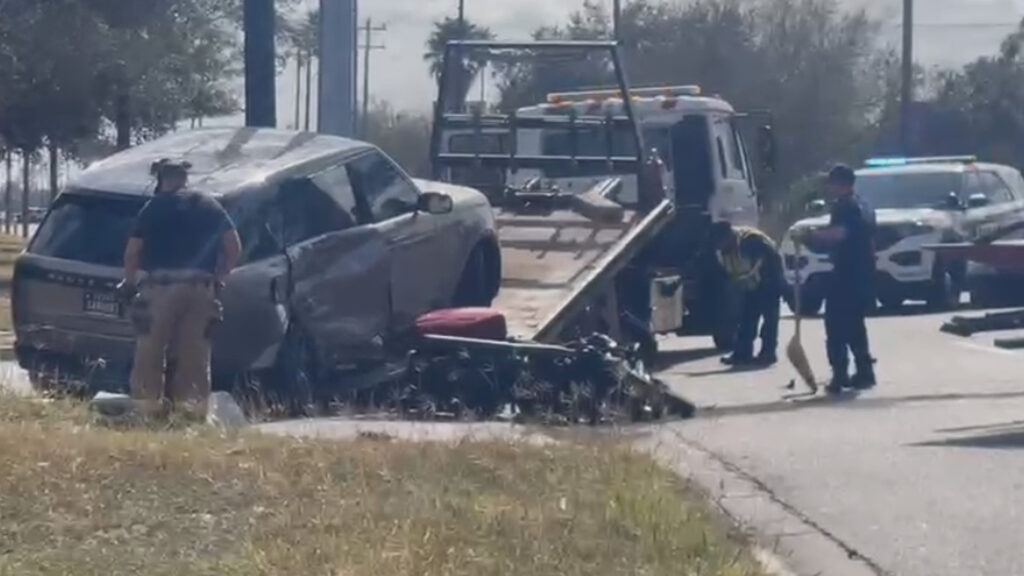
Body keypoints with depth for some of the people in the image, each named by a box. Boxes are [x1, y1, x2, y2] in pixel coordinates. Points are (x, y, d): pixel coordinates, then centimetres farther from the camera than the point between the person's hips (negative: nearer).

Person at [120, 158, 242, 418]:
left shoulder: (155, 206, 2)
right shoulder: (210, 206, 13)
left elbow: (132, 250, -2)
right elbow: (234, 246, 9)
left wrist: (130, 279, 13)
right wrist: (219, 276, 18)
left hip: (161, 285, -3)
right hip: (200, 287, 4)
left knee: (151, 346, 2)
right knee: (194, 348, 8)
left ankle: (148, 401, -1)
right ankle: (191, 402, 7)